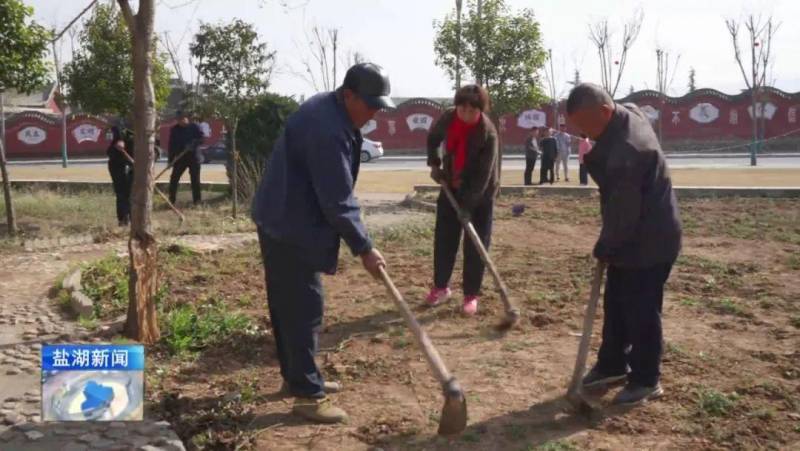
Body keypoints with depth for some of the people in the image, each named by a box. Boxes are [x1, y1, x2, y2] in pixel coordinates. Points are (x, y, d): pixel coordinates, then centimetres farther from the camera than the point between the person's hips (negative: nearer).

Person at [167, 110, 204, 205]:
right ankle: (171, 200, 7)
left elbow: (201, 139, -3)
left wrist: (193, 143, -22)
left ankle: (197, 201, 8)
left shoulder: (194, 127, 0)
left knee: (195, 180, 1)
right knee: (174, 179, -1)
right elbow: (171, 144, 7)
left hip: (193, 157, -2)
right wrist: (170, 158, 0)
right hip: (179, 158, 2)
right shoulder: (174, 129, 7)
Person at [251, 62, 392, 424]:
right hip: (290, 226, -11)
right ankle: (307, 394, 2)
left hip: (282, 218, 11)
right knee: (304, 306, -6)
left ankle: (296, 376, 29)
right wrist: (364, 248, -16)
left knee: (287, 303, 17)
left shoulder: (326, 108, 8)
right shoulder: (328, 130, -25)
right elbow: (337, 201, -24)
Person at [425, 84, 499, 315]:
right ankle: (441, 286, 22)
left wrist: (467, 205, -27)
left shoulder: (488, 133, -26)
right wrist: (434, 164, -1)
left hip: (480, 193, -4)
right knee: (443, 238, 7)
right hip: (451, 187, 4)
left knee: (476, 244, -2)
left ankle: (471, 295, 9)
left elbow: (483, 174, -26)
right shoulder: (447, 118, -12)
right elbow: (432, 138, 11)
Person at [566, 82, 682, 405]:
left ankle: (646, 380, 19)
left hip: (650, 242, -10)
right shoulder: (627, 114, -1)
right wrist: (593, 160, -2)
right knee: (615, 305, 18)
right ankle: (613, 365, 33)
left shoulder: (627, 151, -32)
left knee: (641, 312, 2)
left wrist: (603, 248, -9)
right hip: (634, 237, 10)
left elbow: (623, 213, -23)